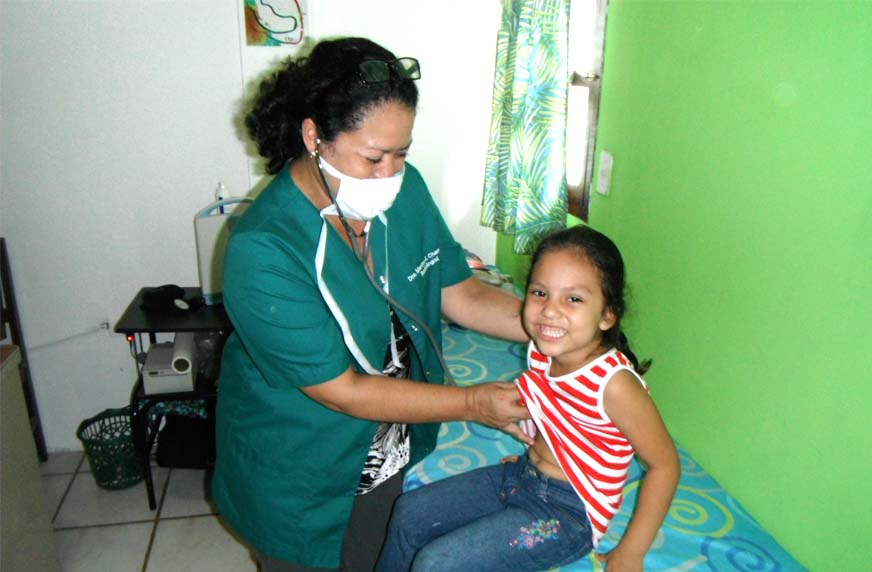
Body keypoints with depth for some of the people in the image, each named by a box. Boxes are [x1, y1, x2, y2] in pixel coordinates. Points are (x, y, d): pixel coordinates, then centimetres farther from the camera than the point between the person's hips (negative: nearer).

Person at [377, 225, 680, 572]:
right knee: (409, 512, 9)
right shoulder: (543, 351, -8)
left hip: (568, 511, -7)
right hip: (522, 474, 7)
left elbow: (664, 463, -19)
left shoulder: (613, 383, -28)